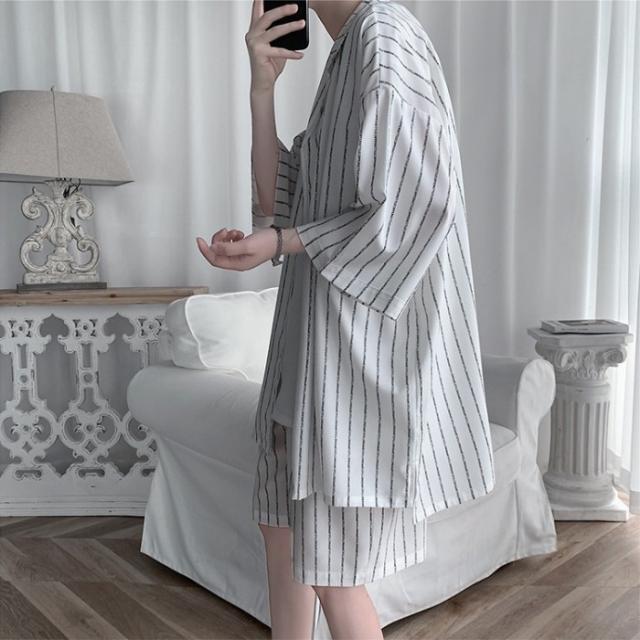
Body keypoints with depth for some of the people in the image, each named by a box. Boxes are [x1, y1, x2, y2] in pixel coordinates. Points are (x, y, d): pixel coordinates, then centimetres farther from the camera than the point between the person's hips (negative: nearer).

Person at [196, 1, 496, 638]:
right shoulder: (345, 60, 17)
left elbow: (415, 208, -21)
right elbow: (276, 196, 10)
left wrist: (279, 244, -18)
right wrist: (262, 86, 1)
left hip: (365, 338, -10)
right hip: (321, 334, 10)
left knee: (332, 569, 0)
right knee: (282, 512, 20)